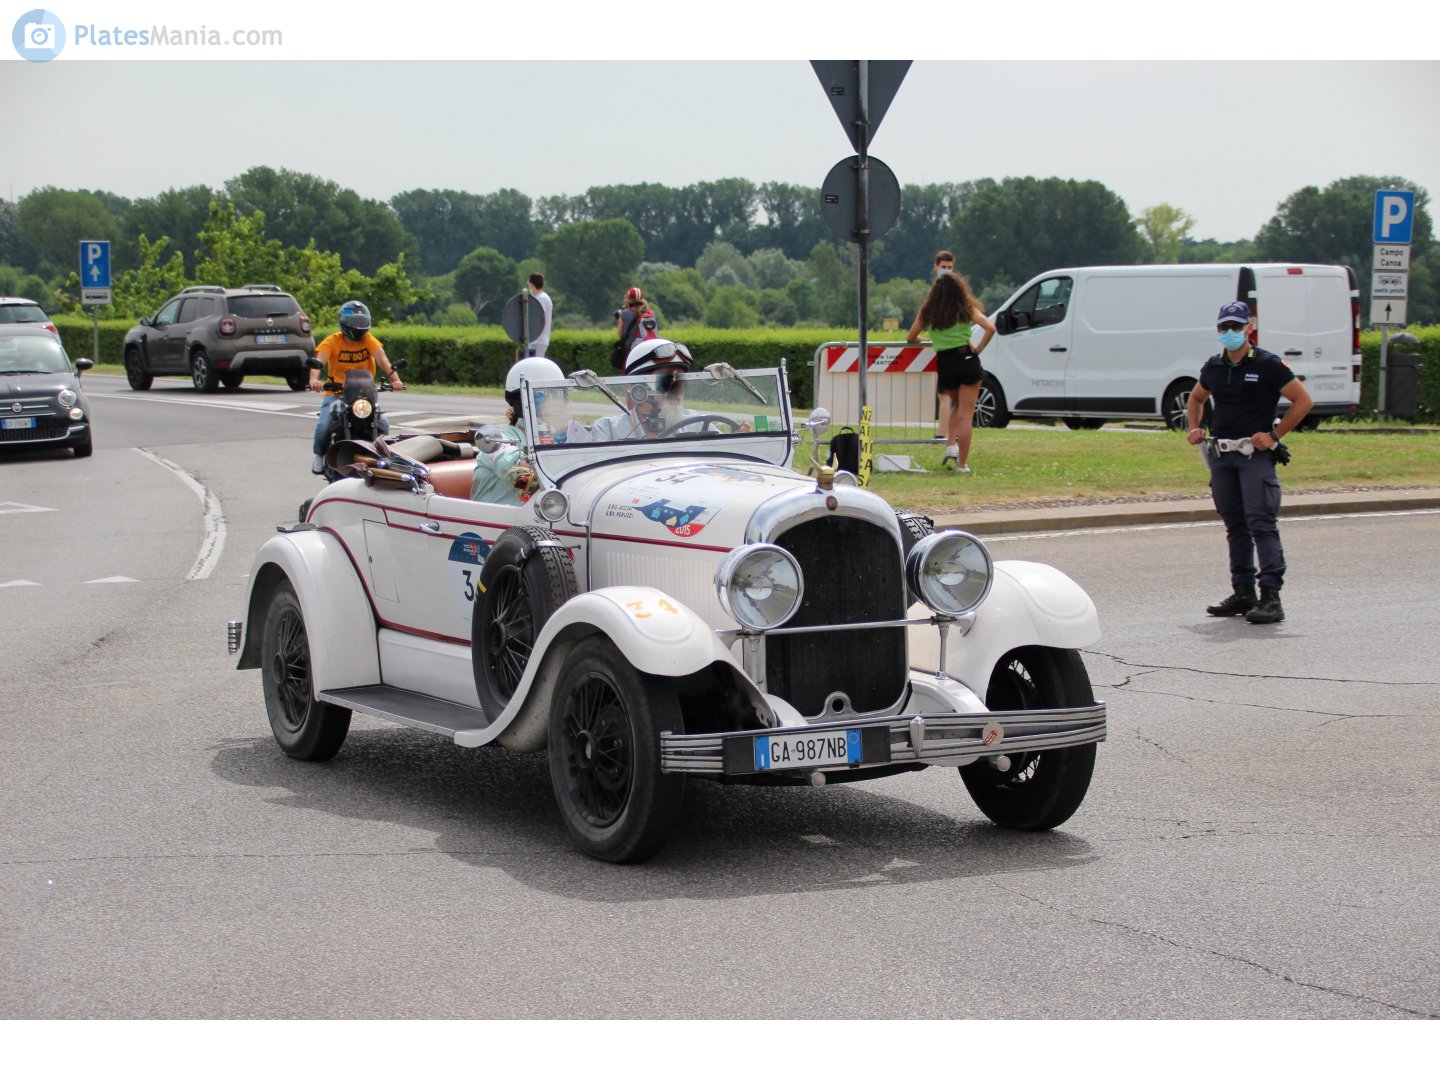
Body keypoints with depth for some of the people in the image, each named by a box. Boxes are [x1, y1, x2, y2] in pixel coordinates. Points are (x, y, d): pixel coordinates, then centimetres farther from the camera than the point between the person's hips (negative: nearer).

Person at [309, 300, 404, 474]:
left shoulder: (369, 340, 3)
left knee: (383, 423, -18)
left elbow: (382, 359, -12)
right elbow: (319, 360, -20)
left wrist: (394, 379, -31)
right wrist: (314, 379, -41)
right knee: (324, 425, -25)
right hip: (337, 393, -2)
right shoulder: (332, 341, -4)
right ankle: (320, 455, 5)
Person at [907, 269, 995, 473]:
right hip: (966, 360, -2)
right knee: (965, 414, 2)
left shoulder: (927, 311, 5)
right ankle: (962, 463, -1)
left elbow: (911, 338, 10)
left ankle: (952, 445, 8)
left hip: (944, 364, 2)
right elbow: (990, 328, -13)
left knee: (956, 405, 28)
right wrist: (978, 349, -3)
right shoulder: (966, 309, -1)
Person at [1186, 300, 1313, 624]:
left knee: (1261, 524, -13)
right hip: (1221, 455, 6)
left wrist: (1274, 434, -10)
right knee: (1235, 526, 11)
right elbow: (1196, 398, 30)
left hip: (1255, 455, -6)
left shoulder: (1268, 365, -6)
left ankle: (1271, 596, -16)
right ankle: (1243, 594, 18)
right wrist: (1194, 428, 13)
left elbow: (1303, 400, -5)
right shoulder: (1213, 367, 12)